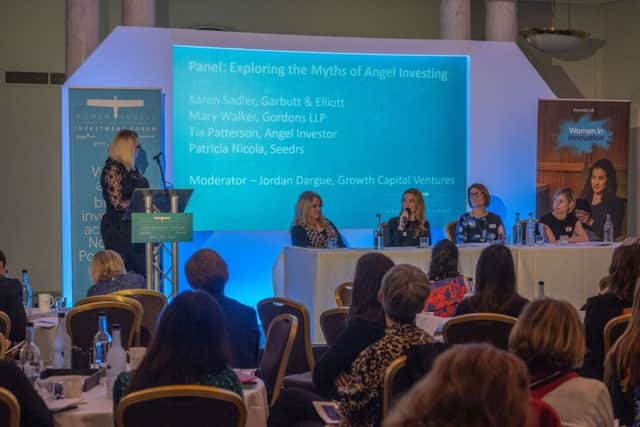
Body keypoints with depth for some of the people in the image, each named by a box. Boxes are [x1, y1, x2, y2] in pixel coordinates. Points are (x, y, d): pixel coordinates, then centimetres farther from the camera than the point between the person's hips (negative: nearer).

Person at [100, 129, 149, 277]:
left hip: (133, 227, 8)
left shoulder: (130, 169, 14)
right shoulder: (112, 169, -10)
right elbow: (118, 203, -17)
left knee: (141, 274, 3)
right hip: (119, 230, -8)